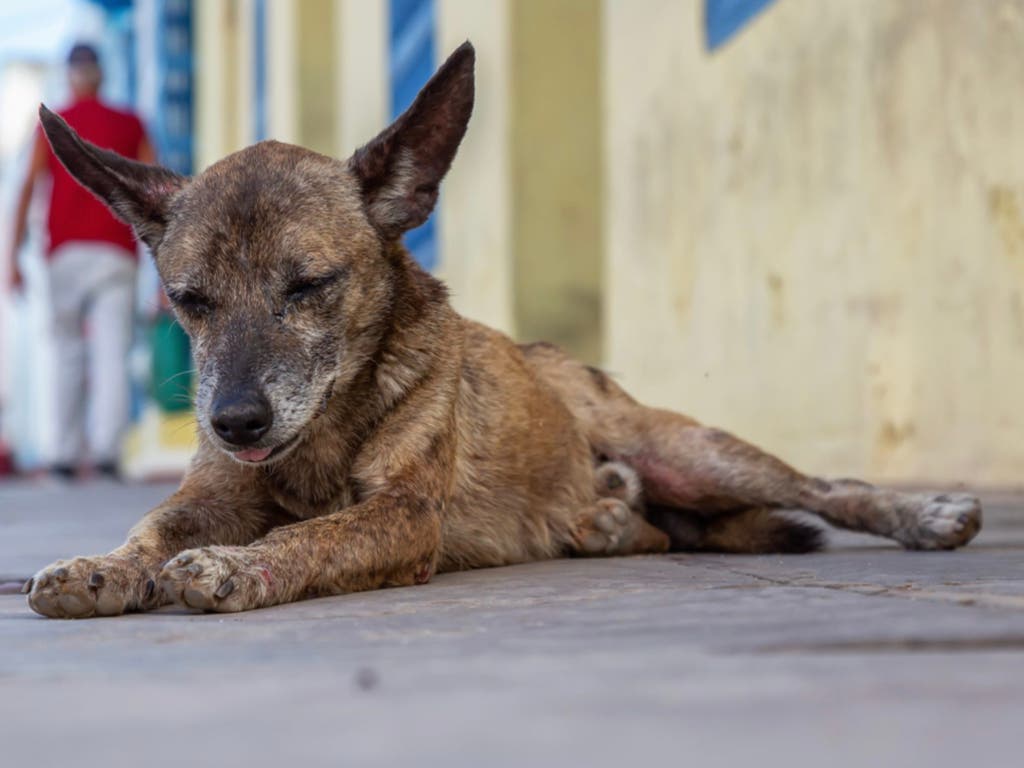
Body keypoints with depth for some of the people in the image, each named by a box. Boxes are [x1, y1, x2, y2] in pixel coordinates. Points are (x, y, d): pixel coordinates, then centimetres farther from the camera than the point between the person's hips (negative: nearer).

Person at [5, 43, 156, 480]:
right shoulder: (130, 126, 11)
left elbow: (26, 192, -2)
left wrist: (13, 258, -3)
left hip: (66, 254, 1)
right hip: (115, 256, -1)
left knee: (69, 354, 13)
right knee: (111, 357, -9)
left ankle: (67, 454, 10)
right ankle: (105, 447, -28)